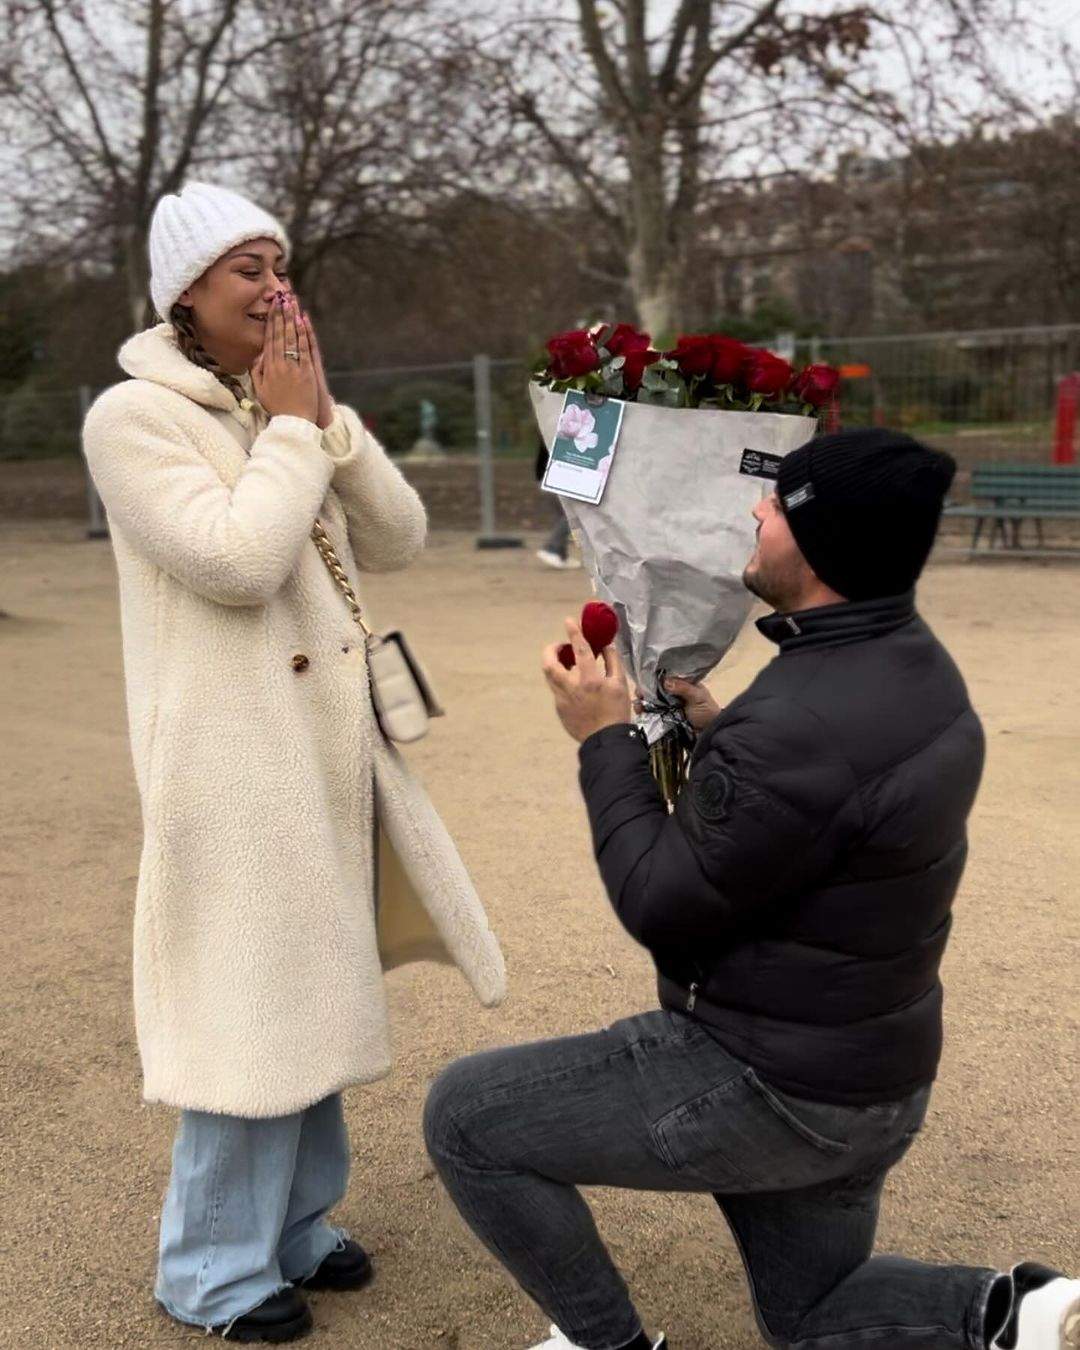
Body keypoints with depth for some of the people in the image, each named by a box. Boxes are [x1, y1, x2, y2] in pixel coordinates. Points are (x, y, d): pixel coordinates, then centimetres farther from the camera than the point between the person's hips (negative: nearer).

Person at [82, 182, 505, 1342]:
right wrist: (292, 428, -13)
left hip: (328, 745, 8)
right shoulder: (134, 417, -11)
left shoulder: (291, 412, 12)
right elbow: (236, 562, -23)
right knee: (248, 1007, -1)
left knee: (314, 992, 15)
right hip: (233, 760, -8)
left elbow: (398, 539, 4)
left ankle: (295, 1219, 32)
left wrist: (323, 416, -4)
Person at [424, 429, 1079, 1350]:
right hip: (865, 1077, 9)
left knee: (465, 1117, 4)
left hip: (766, 1085, -9)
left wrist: (606, 740, -12)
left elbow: (664, 911, -21)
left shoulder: (800, 724, -32)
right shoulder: (912, 668, 0)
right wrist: (719, 733, 7)